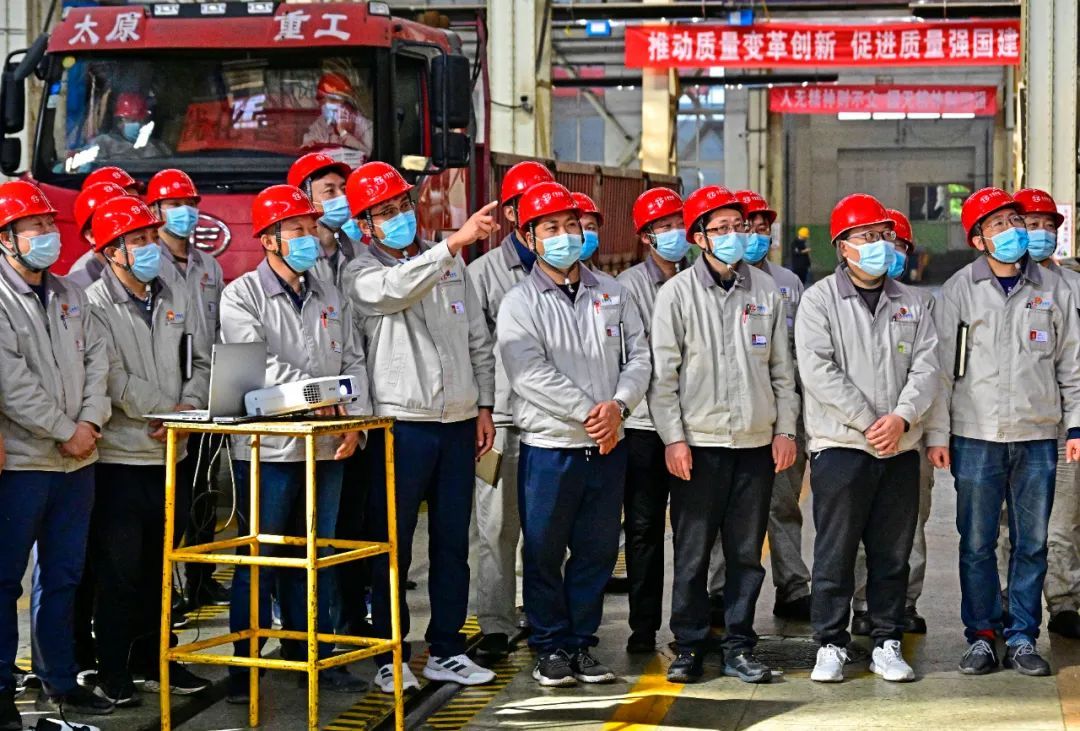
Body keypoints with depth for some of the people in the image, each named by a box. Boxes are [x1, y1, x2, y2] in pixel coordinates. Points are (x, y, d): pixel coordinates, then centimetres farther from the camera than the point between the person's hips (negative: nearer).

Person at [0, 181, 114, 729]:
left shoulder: (69, 295, 13)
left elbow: (96, 359, 10)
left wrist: (91, 421, -6)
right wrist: (66, 432, -14)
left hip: (77, 459, 7)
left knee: (63, 575, 13)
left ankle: (59, 682, 23)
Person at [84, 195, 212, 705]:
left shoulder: (177, 297, 9)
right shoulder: (94, 305, -9)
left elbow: (201, 364, 11)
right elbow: (114, 379, -16)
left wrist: (189, 406, -8)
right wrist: (170, 409, -10)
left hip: (170, 454, 6)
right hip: (120, 454, -6)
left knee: (159, 566, 14)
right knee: (118, 571, 0)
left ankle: (152, 661, 26)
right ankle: (112, 673, 9)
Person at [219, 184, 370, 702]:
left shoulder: (331, 297, 14)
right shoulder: (241, 296, -3)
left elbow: (353, 361, 12)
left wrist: (354, 418, -3)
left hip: (327, 447, 5)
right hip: (268, 446, -5)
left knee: (316, 557, 11)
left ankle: (313, 657, 20)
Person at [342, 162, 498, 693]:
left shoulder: (449, 264, 13)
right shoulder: (362, 274, -3)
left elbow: (478, 339, 16)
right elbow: (398, 288, -28)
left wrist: (484, 405, 9)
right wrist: (455, 242, -37)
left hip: (458, 421, 5)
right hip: (402, 424, -5)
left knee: (452, 542, 10)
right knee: (393, 545, 1)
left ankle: (446, 651, 19)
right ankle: (389, 654, 11)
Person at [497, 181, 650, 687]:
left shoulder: (612, 295, 11)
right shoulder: (520, 304, -3)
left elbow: (638, 356, 6)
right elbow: (530, 375, -14)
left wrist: (618, 405, -12)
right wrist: (589, 412, -17)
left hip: (608, 446, 4)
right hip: (549, 446, -4)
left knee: (598, 550, 8)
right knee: (545, 552, 2)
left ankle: (582, 642, 20)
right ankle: (551, 647, 15)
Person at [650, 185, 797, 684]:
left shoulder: (766, 291, 8)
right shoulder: (678, 293, -1)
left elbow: (782, 367, 12)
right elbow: (664, 372, -3)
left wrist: (785, 429, 5)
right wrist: (673, 437, -9)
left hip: (757, 442, 3)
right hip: (699, 441, -3)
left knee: (747, 552, 7)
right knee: (692, 552, 2)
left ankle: (739, 648, 15)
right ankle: (689, 647, 11)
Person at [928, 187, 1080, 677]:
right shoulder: (959, 290, 2)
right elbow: (941, 365, 1)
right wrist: (937, 433, -3)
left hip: (1038, 436, 2)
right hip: (976, 436, -2)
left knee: (1031, 543, 5)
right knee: (977, 544, 3)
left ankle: (1022, 637, 14)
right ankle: (981, 636, 14)